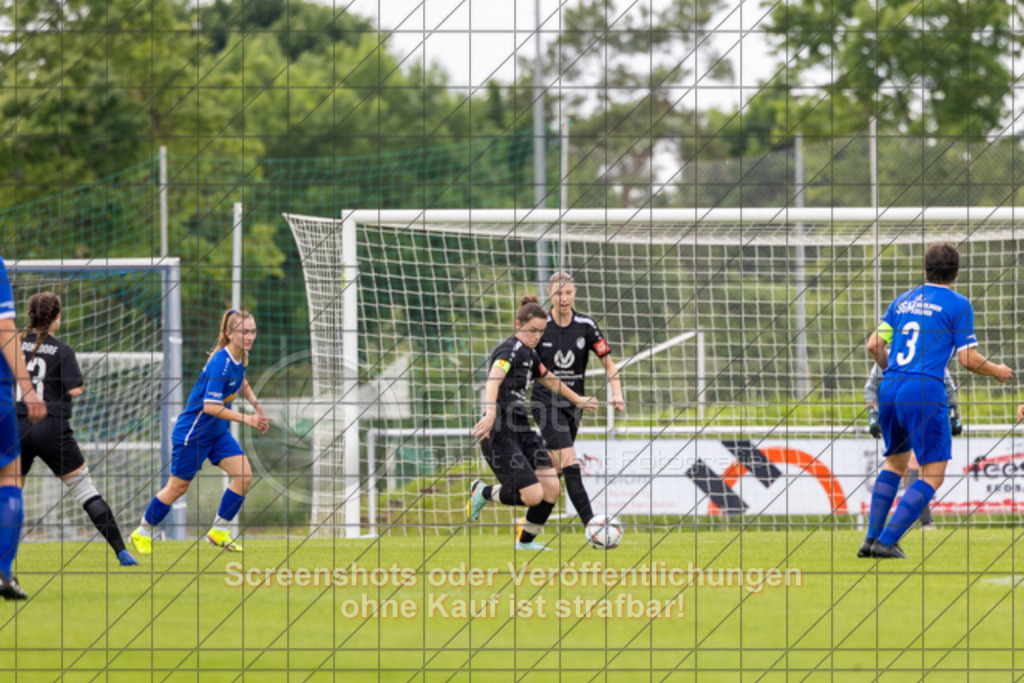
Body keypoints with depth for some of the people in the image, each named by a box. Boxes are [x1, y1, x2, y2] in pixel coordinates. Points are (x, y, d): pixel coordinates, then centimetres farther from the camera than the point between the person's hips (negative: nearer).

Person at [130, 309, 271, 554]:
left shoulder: (240, 359, -1)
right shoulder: (220, 363, -27)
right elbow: (211, 406, -32)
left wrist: (256, 405, 10)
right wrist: (246, 419, -32)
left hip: (218, 432, 8)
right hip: (193, 432, -8)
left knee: (244, 476, -6)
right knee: (178, 486, 4)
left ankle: (218, 532, 6)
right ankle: (142, 533, 23)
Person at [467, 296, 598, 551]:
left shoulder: (530, 355, 16)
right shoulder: (512, 349, -12)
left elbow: (549, 380, 36)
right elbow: (493, 379, -30)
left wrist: (577, 400, 50)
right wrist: (490, 413, -47)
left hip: (521, 430, 9)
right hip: (500, 433, -9)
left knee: (551, 488, -2)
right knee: (534, 495, -15)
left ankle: (526, 540, 17)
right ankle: (482, 492, 9)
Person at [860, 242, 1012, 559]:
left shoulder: (902, 300, 14)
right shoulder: (958, 305, -1)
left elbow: (874, 345, 11)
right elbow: (968, 359, -4)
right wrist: (997, 371, 15)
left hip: (889, 390, 6)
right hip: (926, 393, -6)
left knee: (896, 462, 25)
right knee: (934, 474, 1)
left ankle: (872, 538, 17)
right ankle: (887, 541, -9)